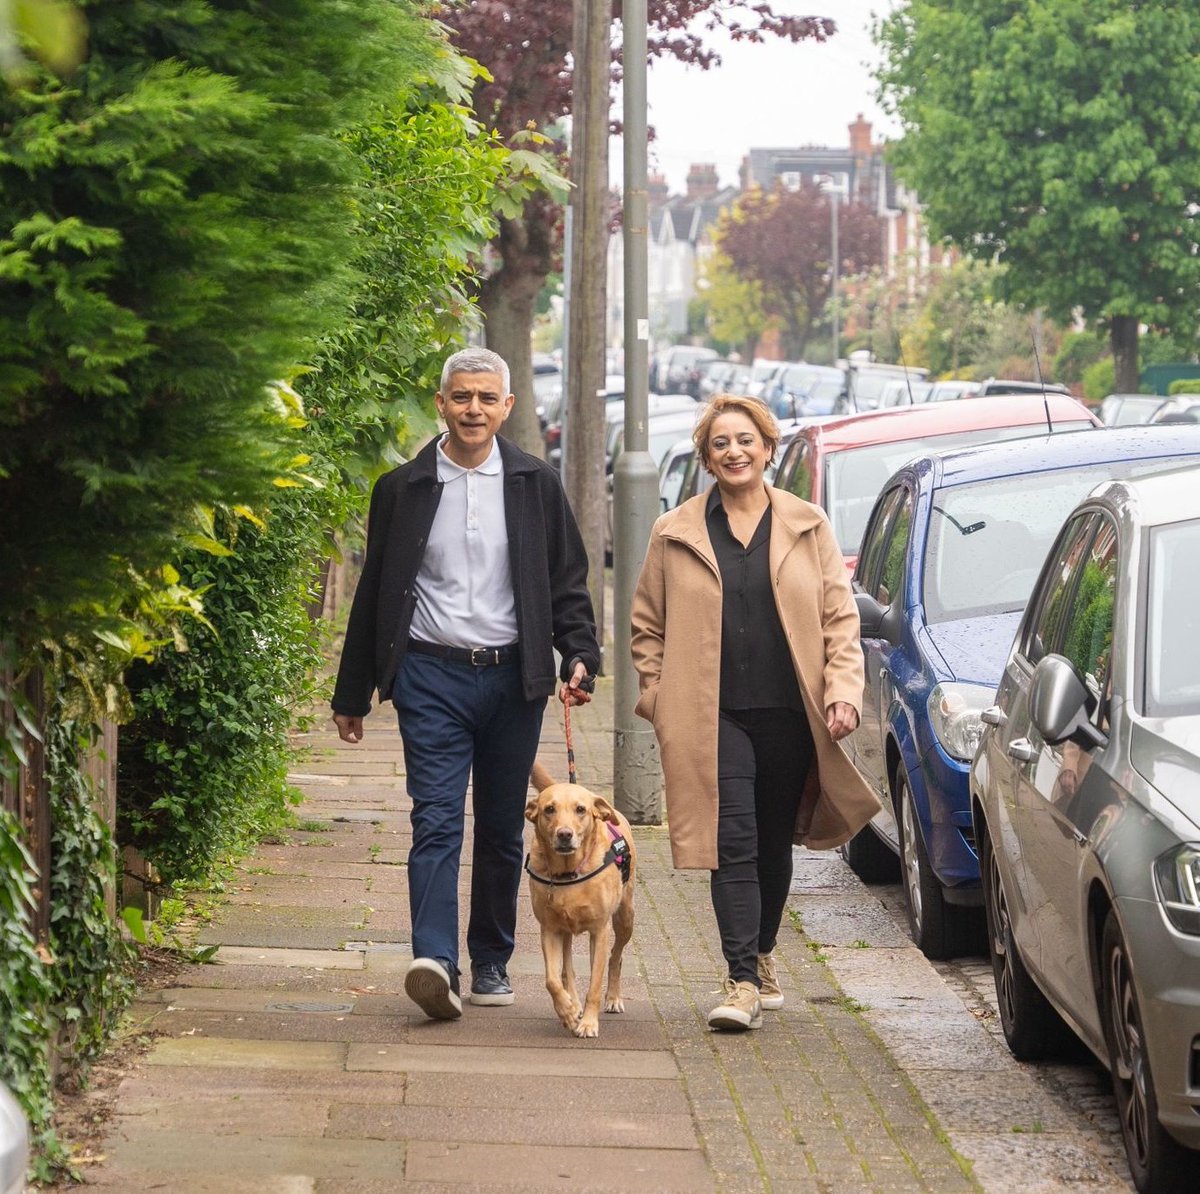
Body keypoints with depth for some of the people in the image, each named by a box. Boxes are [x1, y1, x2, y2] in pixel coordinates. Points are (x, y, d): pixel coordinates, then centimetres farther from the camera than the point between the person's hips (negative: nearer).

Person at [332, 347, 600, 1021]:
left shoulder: (536, 486, 7)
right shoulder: (403, 489, 6)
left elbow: (569, 581, 10)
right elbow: (374, 593, 9)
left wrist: (580, 656, -8)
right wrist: (353, 695, 10)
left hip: (513, 675, 2)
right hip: (431, 674, -1)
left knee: (503, 828, 8)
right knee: (437, 820, -13)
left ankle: (492, 961, 20)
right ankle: (436, 961, -24)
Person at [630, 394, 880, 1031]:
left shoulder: (807, 525, 7)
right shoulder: (676, 534, 5)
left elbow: (840, 615, 7)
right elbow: (646, 626, 11)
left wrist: (843, 688, -4)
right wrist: (659, 696, 2)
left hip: (788, 714, 2)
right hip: (713, 715, -2)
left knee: (775, 844, 12)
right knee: (734, 843, -12)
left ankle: (762, 957, 32)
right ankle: (742, 984, -16)